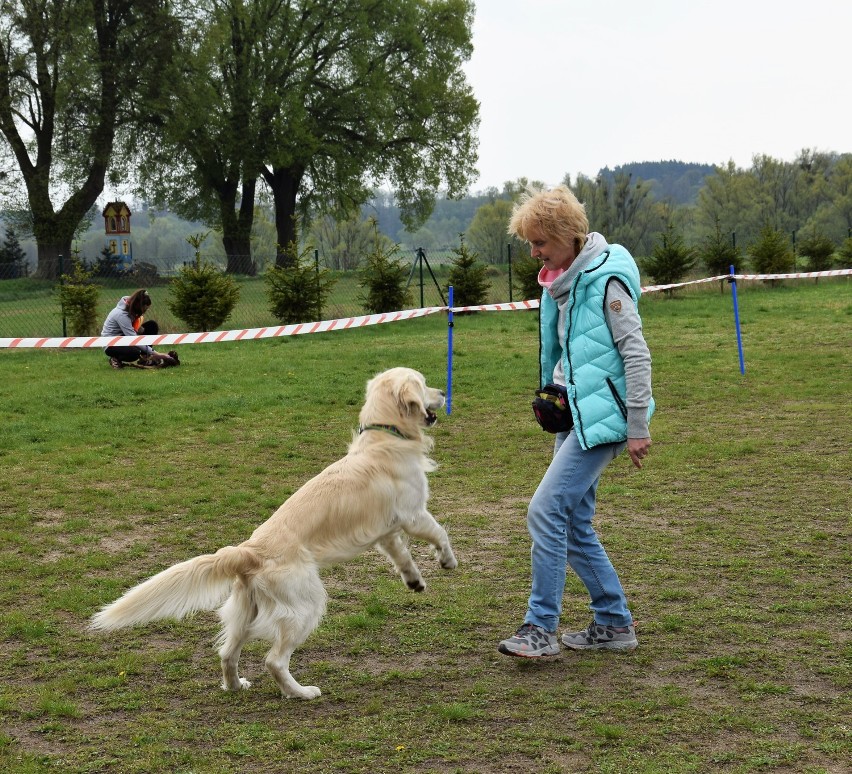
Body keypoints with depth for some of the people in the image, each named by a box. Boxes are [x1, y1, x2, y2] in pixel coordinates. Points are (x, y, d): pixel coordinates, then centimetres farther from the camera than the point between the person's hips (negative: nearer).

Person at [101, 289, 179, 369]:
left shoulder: (130, 306, -6)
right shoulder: (121, 314, -30)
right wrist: (154, 353, -31)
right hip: (111, 345, -8)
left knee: (152, 325, -7)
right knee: (134, 352, -39)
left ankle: (143, 356, -7)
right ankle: (116, 359, -8)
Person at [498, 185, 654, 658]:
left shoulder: (606, 279, -14)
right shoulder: (560, 283, 12)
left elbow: (636, 354, -16)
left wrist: (638, 427, -17)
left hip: (603, 417, -10)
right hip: (575, 414, 10)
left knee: (546, 511, -15)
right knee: (574, 524, 11)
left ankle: (541, 628, -8)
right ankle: (614, 623, 21)